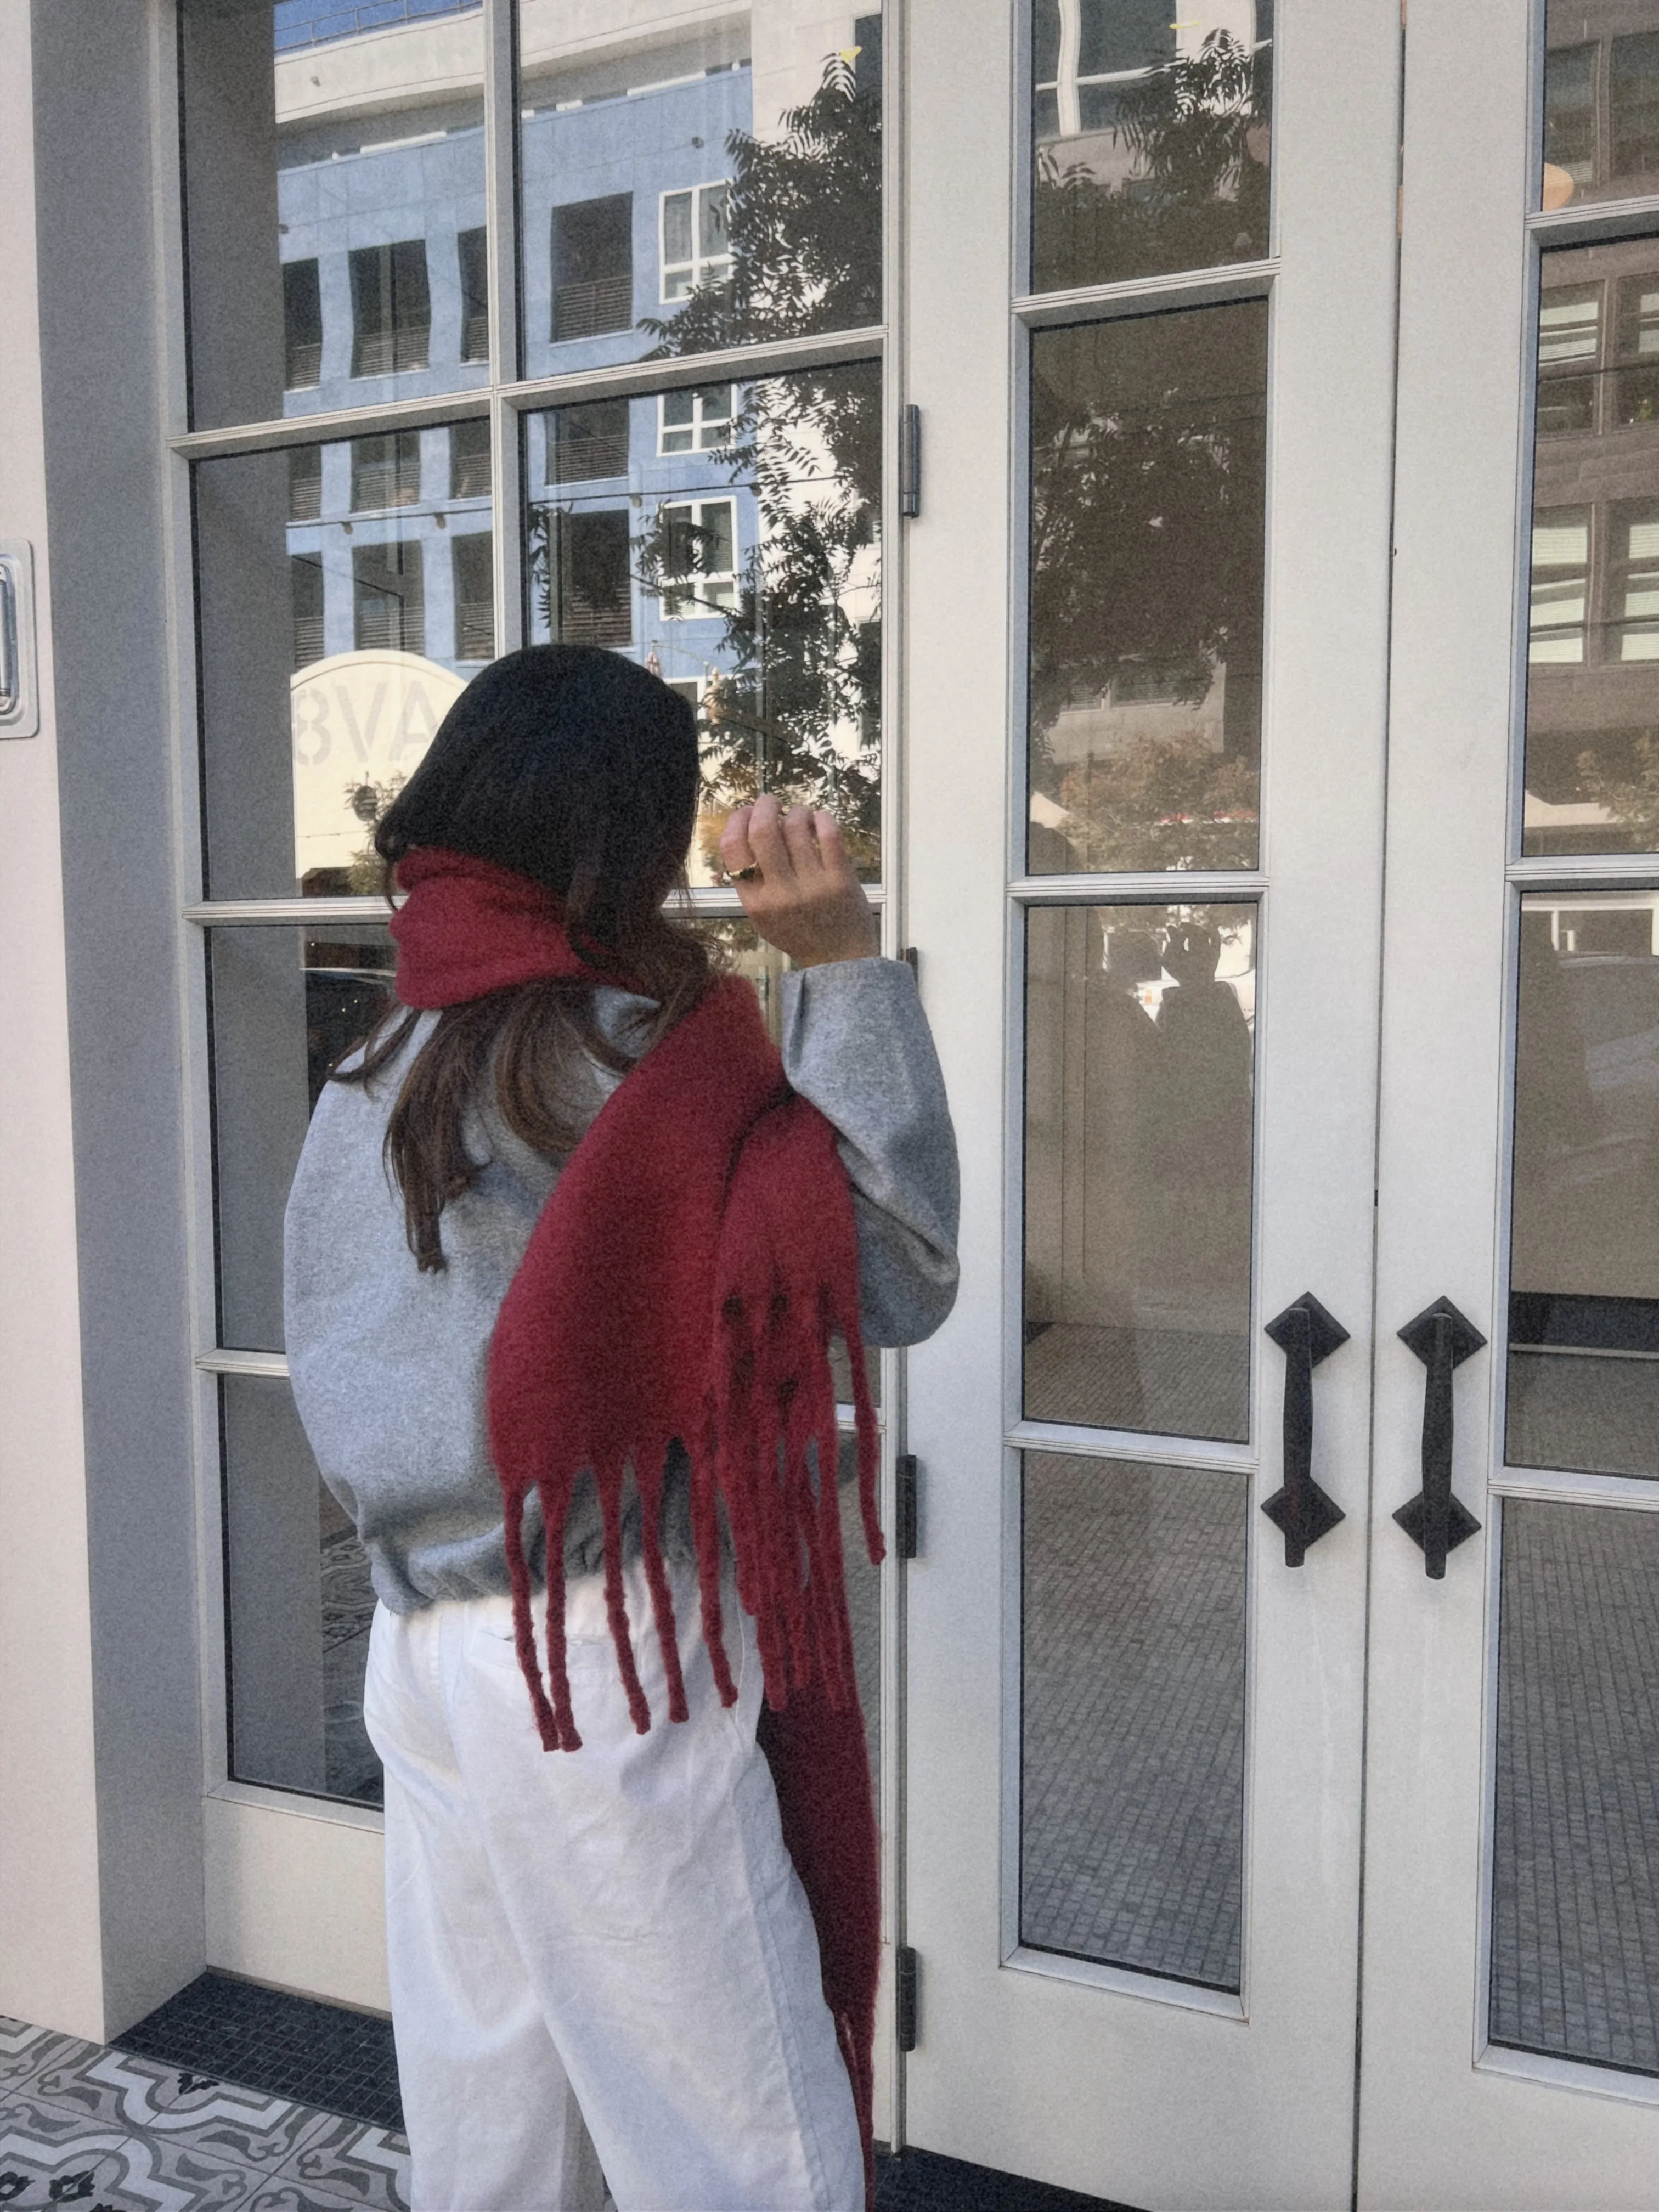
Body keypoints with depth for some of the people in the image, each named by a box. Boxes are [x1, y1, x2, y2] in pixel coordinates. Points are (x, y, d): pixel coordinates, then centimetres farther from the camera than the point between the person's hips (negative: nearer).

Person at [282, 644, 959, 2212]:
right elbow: (896, 1274, -18)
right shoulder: (630, 1054, -18)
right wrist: (846, 962, -17)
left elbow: (344, 1394, 9)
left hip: (426, 1658, 8)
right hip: (612, 1672, -8)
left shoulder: (373, 1073, 5)